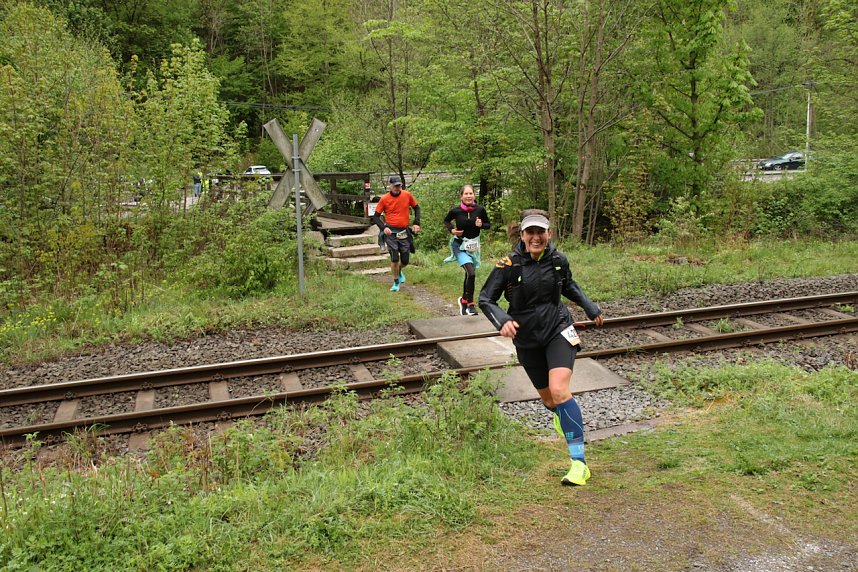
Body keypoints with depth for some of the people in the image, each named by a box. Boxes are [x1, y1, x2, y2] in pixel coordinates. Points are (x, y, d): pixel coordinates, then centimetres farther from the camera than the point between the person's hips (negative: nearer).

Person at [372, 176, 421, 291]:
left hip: (404, 232, 2)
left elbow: (416, 208, 14)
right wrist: (383, 227, -17)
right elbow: (376, 216, 0)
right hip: (391, 233, -2)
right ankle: (396, 282, 10)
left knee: (405, 260, 6)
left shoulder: (407, 195, -2)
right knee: (394, 258, -10)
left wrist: (416, 223, 2)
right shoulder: (384, 199, -6)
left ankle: (399, 271, 41)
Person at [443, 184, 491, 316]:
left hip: (474, 245, 3)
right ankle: (470, 304, -6)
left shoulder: (480, 210, -9)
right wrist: (451, 230, -10)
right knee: (471, 273, -20)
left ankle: (464, 299, 39)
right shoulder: (455, 211, -12)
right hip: (460, 245, -3)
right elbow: (446, 221, 8)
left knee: (469, 274, 15)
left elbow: (488, 225, 5)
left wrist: (481, 225, -16)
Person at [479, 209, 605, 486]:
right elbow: (485, 299, -12)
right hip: (527, 339, 1)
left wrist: (591, 308, 15)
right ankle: (561, 417, 56)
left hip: (558, 331, 0)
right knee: (548, 397, 14)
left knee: (559, 391, -22)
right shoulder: (508, 265, -15)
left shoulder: (558, 260, -6)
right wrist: (502, 320, -29)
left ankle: (579, 463, -17)